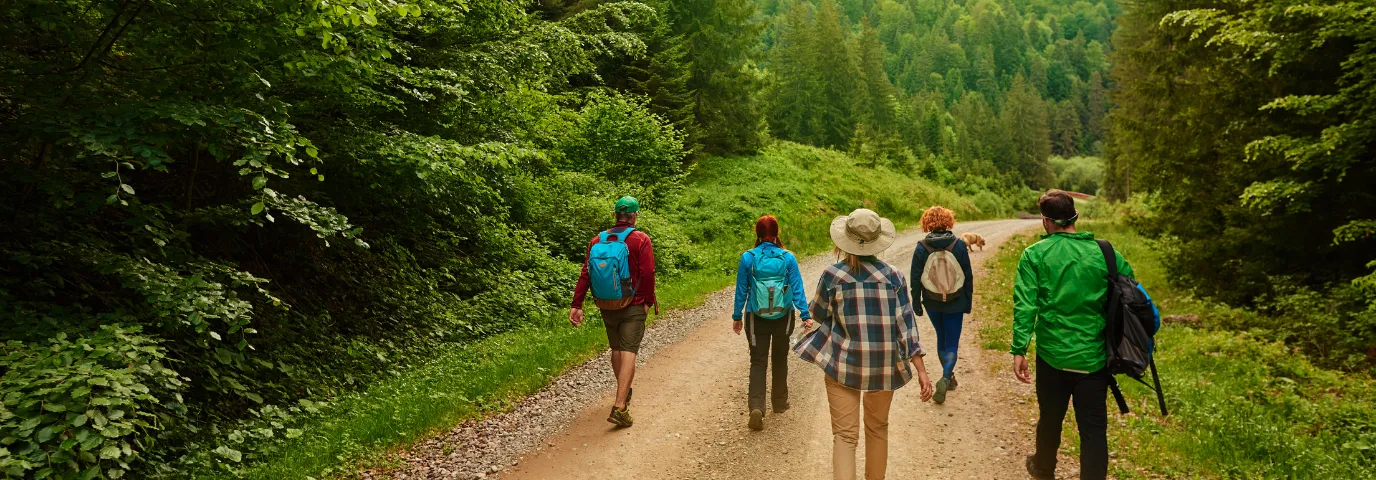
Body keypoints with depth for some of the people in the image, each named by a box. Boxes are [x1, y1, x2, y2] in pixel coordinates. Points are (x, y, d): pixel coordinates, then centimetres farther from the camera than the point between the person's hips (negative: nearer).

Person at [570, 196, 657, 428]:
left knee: (616, 349, 20)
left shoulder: (598, 240, 2)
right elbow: (647, 274, -14)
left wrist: (577, 304, -1)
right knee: (628, 352, -5)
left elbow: (585, 274, -1)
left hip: (606, 307, 5)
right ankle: (619, 406, -15)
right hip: (632, 307, -4)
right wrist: (648, 301, -2)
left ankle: (624, 393, 39)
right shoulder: (641, 240, -10)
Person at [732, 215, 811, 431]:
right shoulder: (787, 258, -8)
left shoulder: (748, 258, -8)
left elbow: (741, 290, -2)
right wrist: (805, 315, -2)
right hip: (783, 316, 1)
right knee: (780, 359, 20)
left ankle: (756, 407, -14)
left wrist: (737, 316, 8)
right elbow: (797, 289, -8)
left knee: (758, 362, 4)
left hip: (756, 317, -1)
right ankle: (779, 402, 33)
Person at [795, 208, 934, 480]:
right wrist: (921, 370, -6)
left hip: (844, 365, -2)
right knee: (878, 428, 22)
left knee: (845, 434, 1)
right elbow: (906, 325, -7)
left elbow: (818, 315, 7)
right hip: (884, 366, 2)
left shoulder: (832, 275, -8)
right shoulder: (893, 277, -4)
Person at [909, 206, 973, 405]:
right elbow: (968, 276, -2)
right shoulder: (959, 245, -8)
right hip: (955, 303, -1)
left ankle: (948, 376, 33)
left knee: (941, 338, 21)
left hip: (932, 303, 1)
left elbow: (915, 278, -4)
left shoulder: (922, 248, -8)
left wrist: (916, 303, 6)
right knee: (952, 343, 5)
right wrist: (968, 302, 8)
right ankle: (945, 378, -15)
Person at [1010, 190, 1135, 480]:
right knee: (1093, 428, 7)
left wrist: (1019, 350, -12)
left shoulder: (1034, 255, -6)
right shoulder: (1104, 253, -1)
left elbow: (1025, 305, -14)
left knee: (1050, 419, 20)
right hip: (1094, 357, 0)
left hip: (1052, 355, 0)